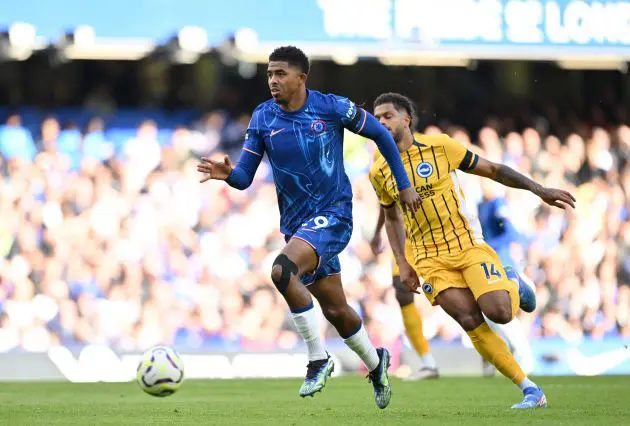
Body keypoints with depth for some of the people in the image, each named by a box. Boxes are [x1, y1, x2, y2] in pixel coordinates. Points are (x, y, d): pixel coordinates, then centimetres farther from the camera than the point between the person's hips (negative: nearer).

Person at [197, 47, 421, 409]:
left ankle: (318, 359, -16)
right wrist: (228, 174, -26)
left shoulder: (332, 108, -9)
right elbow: (245, 176, -2)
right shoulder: (263, 118, 0)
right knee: (335, 308, 13)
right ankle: (375, 363, 38)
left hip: (333, 215, -5)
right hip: (296, 224, 5)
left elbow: (381, 134, 5)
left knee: (282, 271, -29)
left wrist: (404, 185, 6)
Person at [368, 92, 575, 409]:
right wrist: (402, 264, 10)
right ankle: (530, 390, -9)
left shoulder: (439, 146, -4)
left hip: (469, 244, -2)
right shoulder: (379, 173, 4)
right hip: (430, 259, 2)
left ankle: (514, 288, 18)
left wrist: (540, 191, -2)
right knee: (471, 322, -16)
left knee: (498, 312, -21)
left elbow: (491, 170, 3)